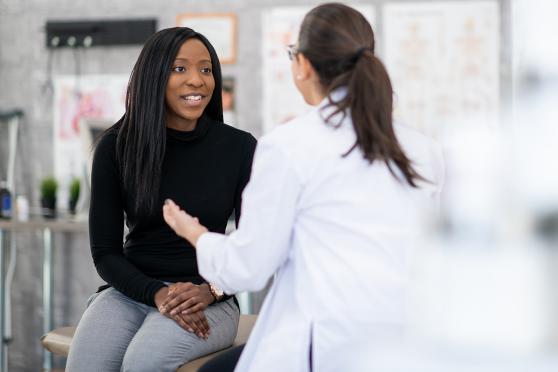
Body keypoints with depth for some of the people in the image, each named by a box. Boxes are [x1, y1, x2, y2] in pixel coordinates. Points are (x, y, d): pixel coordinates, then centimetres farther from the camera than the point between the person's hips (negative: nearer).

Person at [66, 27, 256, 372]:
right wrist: (158, 294, -16)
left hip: (209, 301, -1)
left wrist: (212, 291, -16)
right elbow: (106, 251, 1)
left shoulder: (240, 148, -3)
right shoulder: (117, 146, -1)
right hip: (131, 291, 2)